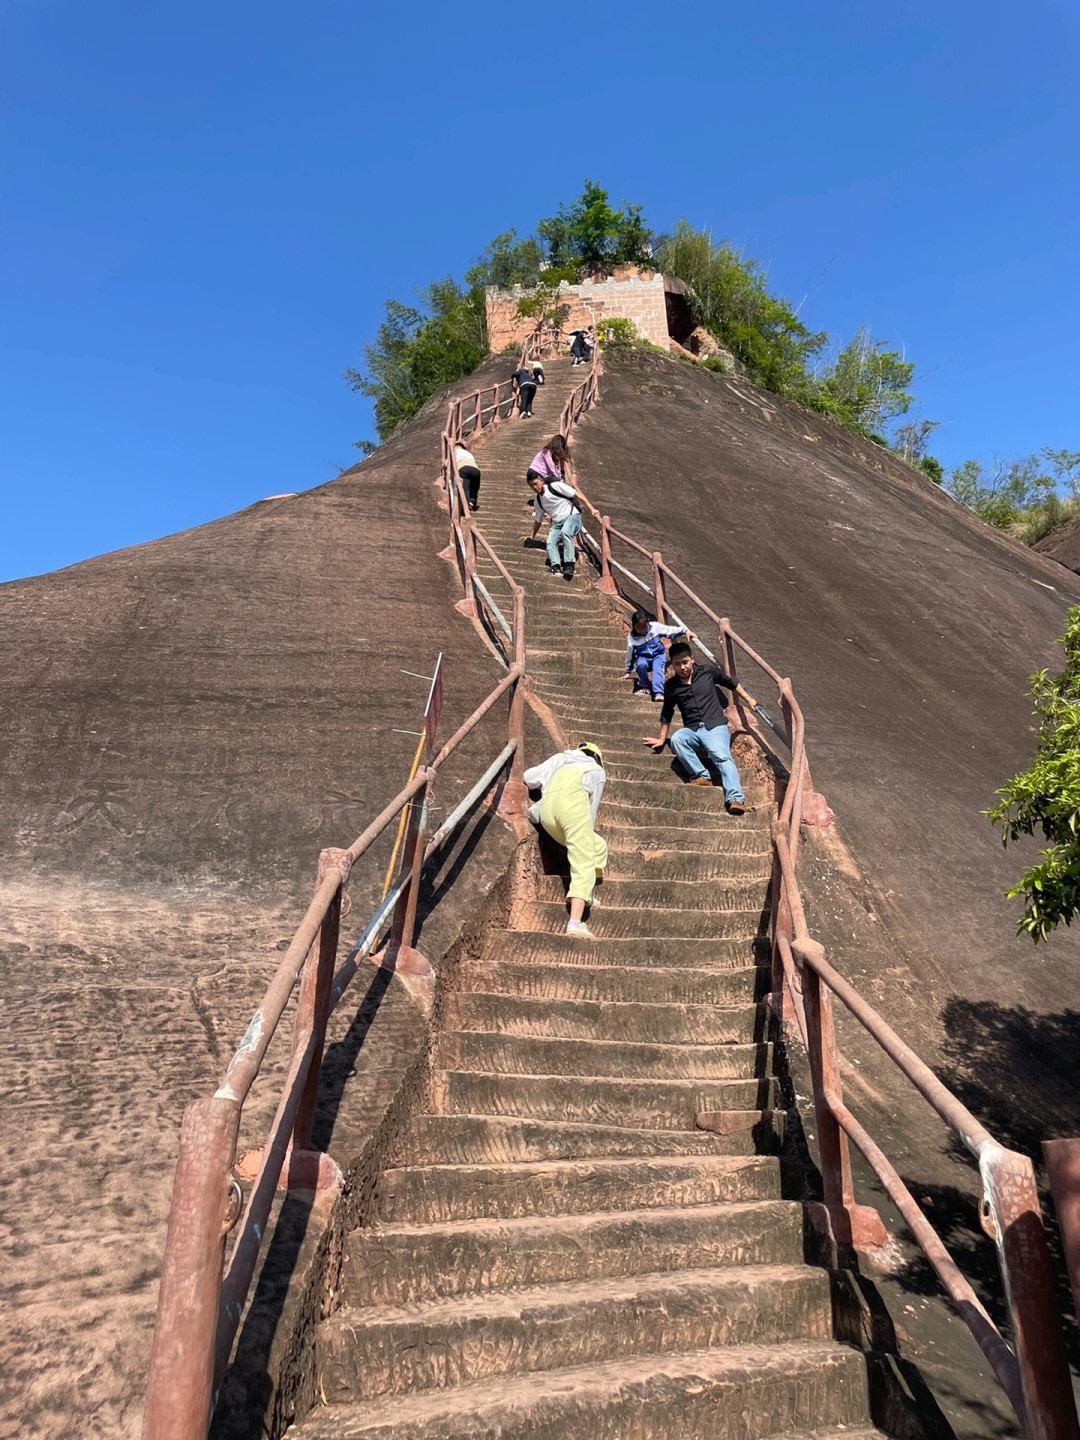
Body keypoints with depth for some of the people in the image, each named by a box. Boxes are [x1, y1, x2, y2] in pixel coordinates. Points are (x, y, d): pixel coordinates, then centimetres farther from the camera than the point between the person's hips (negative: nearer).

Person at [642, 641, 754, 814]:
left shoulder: (708, 671, 9)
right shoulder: (671, 686, 13)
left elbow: (731, 682, 25)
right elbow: (666, 714, 24)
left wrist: (748, 699, 29)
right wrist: (661, 739, 23)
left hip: (715, 726, -2)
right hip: (692, 730, 2)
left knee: (723, 757, -29)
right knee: (676, 739, -33)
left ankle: (735, 798, -45)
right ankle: (702, 776, -31)